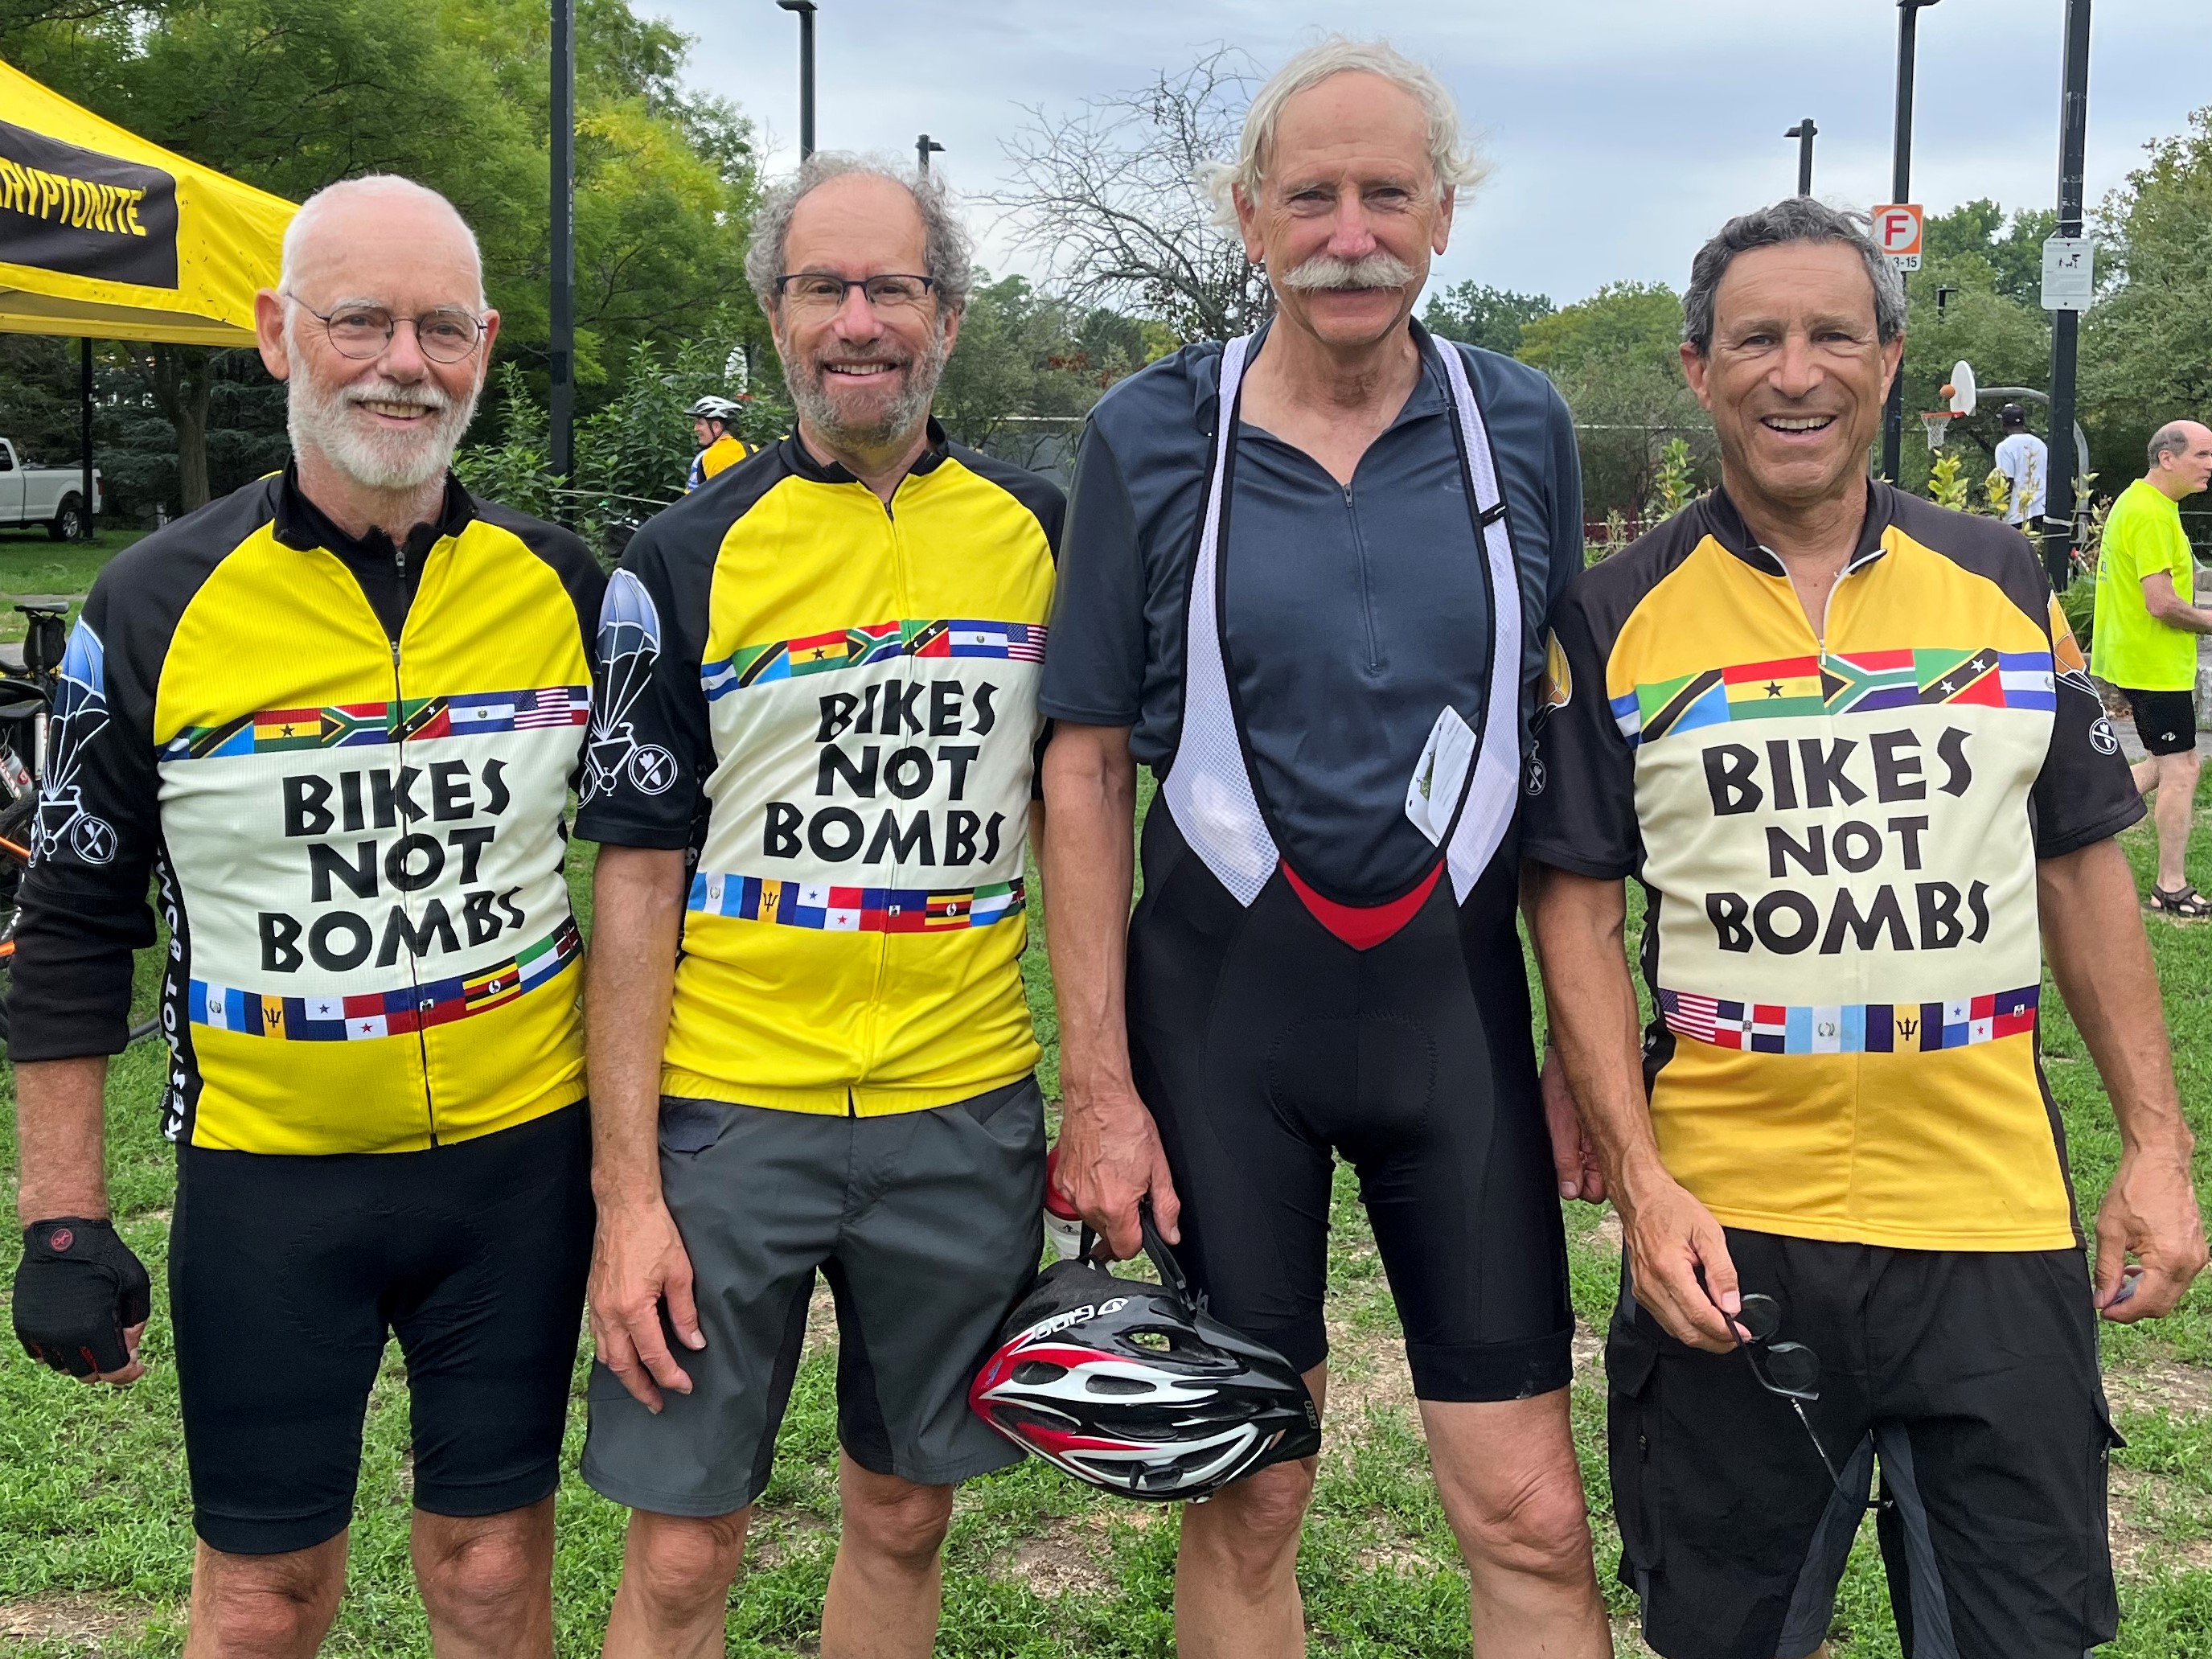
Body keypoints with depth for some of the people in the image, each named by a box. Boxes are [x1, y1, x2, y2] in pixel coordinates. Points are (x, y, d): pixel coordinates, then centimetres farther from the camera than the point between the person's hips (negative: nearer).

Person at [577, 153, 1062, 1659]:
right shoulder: (688, 558, -3)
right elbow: (636, 877, -4)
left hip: (967, 1113, 2)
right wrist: (627, 1192, -9)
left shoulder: (1039, 532, 4)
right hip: (727, 1118, -2)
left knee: (905, 1515, 15)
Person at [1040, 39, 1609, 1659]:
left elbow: (1564, 743, 8)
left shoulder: (1523, 430, 2)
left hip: (1455, 995, 1)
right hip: (1220, 993, -1)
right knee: (1245, 1499, 11)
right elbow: (1089, 764, -1)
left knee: (1531, 1519, 3)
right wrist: (1099, 1086, -4)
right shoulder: (1151, 437, -3)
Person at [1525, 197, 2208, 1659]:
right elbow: (1576, 907, -2)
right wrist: (1639, 1180, -10)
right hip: (1725, 1228, -1)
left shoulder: (2001, 582, 6)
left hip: (2002, 1223, 2)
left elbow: (2081, 870, 10)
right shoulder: (1617, 619, -1)